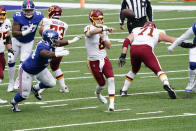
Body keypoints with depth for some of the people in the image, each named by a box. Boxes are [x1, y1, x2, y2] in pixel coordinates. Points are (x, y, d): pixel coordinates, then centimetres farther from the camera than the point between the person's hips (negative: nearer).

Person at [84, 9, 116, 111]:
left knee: (111, 79, -14)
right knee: (102, 84, 7)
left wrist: (103, 38, -12)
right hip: (93, 62, -5)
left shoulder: (103, 29, 6)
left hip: (104, 59, 5)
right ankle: (97, 93, 42)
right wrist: (105, 29, -57)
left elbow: (108, 46, 8)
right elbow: (92, 32, -43)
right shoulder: (88, 28, -15)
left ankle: (112, 103, -12)